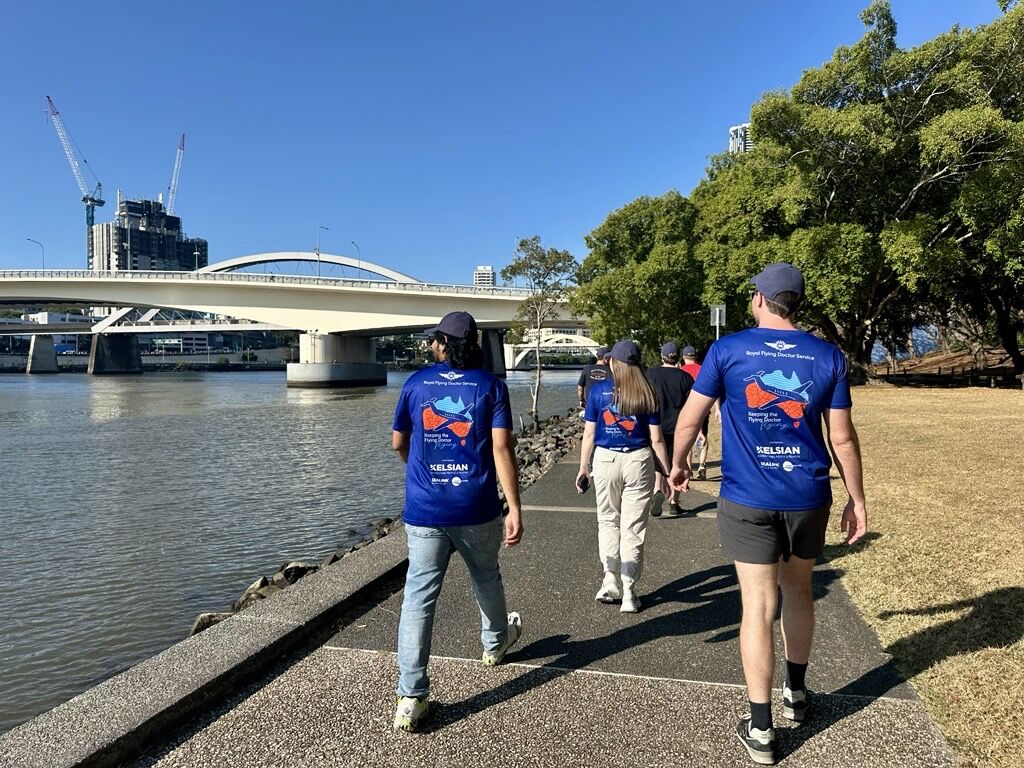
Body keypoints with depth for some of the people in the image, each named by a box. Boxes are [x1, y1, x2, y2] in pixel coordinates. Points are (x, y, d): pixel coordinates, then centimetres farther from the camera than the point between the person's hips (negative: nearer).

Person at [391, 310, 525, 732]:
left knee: (419, 597, 3)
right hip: (476, 508, 0)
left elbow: (398, 444, 13)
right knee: (486, 578, 24)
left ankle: (410, 696, 0)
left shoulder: (416, 383, 3)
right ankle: (495, 643, 48)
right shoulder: (491, 386, -2)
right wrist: (515, 509, -10)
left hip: (424, 510, 0)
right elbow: (501, 449, -11)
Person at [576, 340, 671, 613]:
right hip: (639, 461, 0)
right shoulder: (647, 394, 0)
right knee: (633, 528, 7)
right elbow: (656, 439, -1)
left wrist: (583, 468, 9)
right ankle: (628, 591, 10)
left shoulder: (599, 390, 0)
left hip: (605, 460, 0)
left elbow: (589, 433, 0)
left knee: (608, 521, 18)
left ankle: (610, 582, 13)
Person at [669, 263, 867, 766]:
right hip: (808, 497, 3)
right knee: (798, 591, 22)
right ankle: (796, 694, 39)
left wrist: (678, 465, 15)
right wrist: (856, 497, 12)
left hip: (748, 500, -2)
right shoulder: (827, 356, 1)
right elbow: (843, 438, 2)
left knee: (758, 606, 3)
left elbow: (690, 417, -2)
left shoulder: (727, 350, -5)